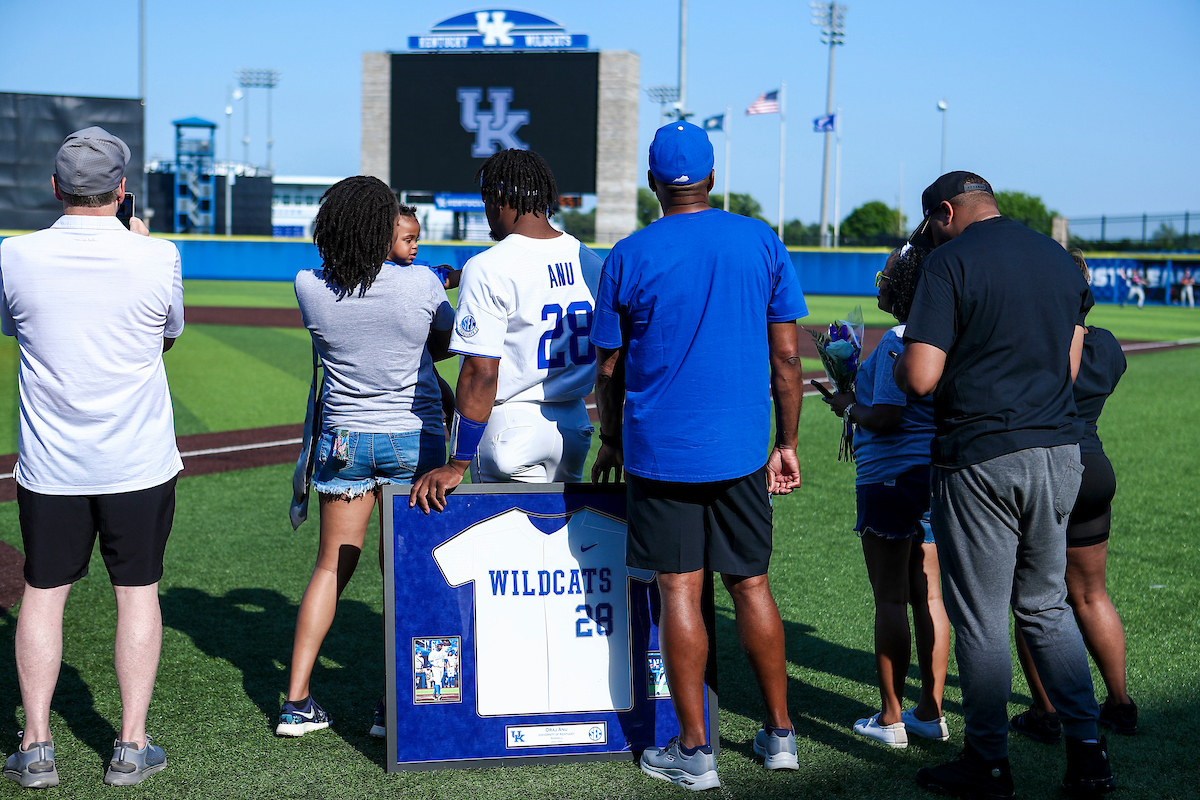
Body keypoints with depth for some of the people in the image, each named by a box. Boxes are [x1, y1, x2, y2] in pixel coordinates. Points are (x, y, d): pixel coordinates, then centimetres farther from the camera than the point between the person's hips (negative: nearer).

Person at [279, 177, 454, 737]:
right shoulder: (423, 285, -13)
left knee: (331, 566, 12)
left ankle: (296, 701, 12)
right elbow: (445, 344, 4)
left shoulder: (309, 287, -8)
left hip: (344, 439, 2)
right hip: (413, 438, -2)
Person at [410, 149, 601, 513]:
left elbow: (482, 373, -20)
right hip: (576, 425, 7)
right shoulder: (589, 261, 6)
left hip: (513, 428, -6)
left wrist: (457, 465, -17)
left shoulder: (487, 268, -14)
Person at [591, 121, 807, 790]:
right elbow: (786, 357, 2)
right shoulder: (763, 243, 2)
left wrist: (611, 441, 17)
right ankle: (780, 734, 21)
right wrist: (788, 445, 10)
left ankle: (694, 752, 7)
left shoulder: (630, 257, -3)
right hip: (742, 450, 3)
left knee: (680, 592, 1)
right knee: (752, 585, 13)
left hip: (659, 451, -2)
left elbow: (609, 368, 2)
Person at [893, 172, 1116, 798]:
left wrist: (902, 365, 4)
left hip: (981, 459, -7)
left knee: (980, 618, 5)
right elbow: (1069, 368, 16)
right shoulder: (1060, 259, 12)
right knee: (1047, 607, 18)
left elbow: (919, 378, -17)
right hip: (1060, 449, 7)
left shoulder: (951, 261, -10)